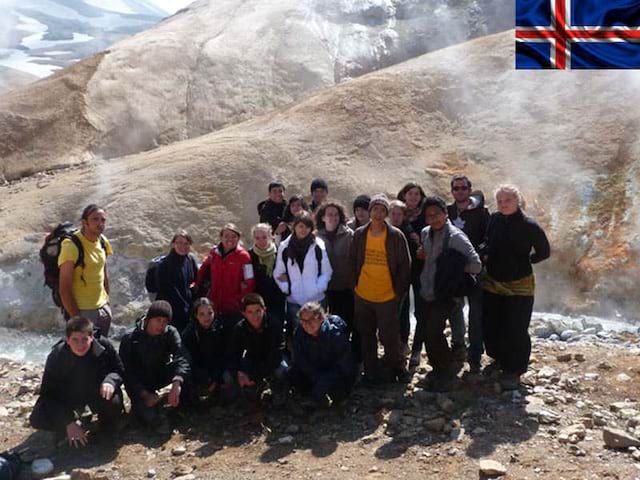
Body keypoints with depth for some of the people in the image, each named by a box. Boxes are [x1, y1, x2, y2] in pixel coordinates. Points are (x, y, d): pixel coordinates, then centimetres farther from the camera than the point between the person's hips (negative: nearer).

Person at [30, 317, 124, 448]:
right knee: (37, 419, -22)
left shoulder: (104, 346, -23)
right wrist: (68, 423, -25)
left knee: (113, 402, -33)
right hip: (68, 397, 0)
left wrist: (110, 381, -35)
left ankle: (107, 427, 3)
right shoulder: (56, 356, -22)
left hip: (97, 392, 0)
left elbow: (119, 370, -8)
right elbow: (49, 392, -17)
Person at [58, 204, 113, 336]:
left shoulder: (103, 242, 4)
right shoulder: (72, 246, -17)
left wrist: (107, 300, 12)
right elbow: (64, 289, -17)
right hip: (82, 311, -6)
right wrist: (76, 319, -17)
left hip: (103, 309, 7)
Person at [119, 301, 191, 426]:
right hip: (139, 383, -2)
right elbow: (127, 372, -16)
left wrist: (176, 384, -49)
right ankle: (139, 403, 10)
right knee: (150, 419, -23)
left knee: (186, 369, -27)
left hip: (161, 375, 2)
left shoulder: (171, 333, -15)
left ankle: (181, 403, -4)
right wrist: (145, 394, -28)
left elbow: (182, 358, -30)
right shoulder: (130, 339, -19)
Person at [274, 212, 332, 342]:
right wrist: (286, 288, -7)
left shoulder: (318, 246, -7)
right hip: (294, 300, 1)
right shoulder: (284, 247, -1)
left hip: (316, 299, -1)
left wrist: (318, 288, -13)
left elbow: (327, 271, -3)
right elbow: (278, 273, 4)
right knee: (295, 334, 11)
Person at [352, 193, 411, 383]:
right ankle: (371, 373, 28)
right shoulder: (359, 234, 0)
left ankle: (397, 370, 23)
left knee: (390, 337, 1)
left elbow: (405, 265, -4)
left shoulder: (396, 236, -8)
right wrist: (355, 284, 4)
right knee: (366, 337, 14)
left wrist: (399, 291, -6)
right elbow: (353, 262, 9)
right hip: (362, 296, 3)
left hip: (387, 297, -3)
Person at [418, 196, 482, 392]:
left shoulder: (456, 236, -16)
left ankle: (447, 372, 6)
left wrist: (453, 267, -12)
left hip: (445, 294, -7)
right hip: (427, 292, 7)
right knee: (428, 333, 9)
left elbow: (476, 265, -19)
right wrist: (421, 253, 5)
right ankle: (437, 368, 30)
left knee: (433, 331, -16)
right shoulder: (425, 233, 5)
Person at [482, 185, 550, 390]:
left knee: (516, 330, -3)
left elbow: (544, 252, -1)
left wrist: (523, 262, -3)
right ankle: (500, 359, 37)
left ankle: (514, 371, 14)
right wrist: (487, 256, 3)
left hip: (519, 286, -5)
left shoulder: (529, 225, -14)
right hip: (492, 283, 5)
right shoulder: (495, 220, -1)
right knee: (490, 326, 13)